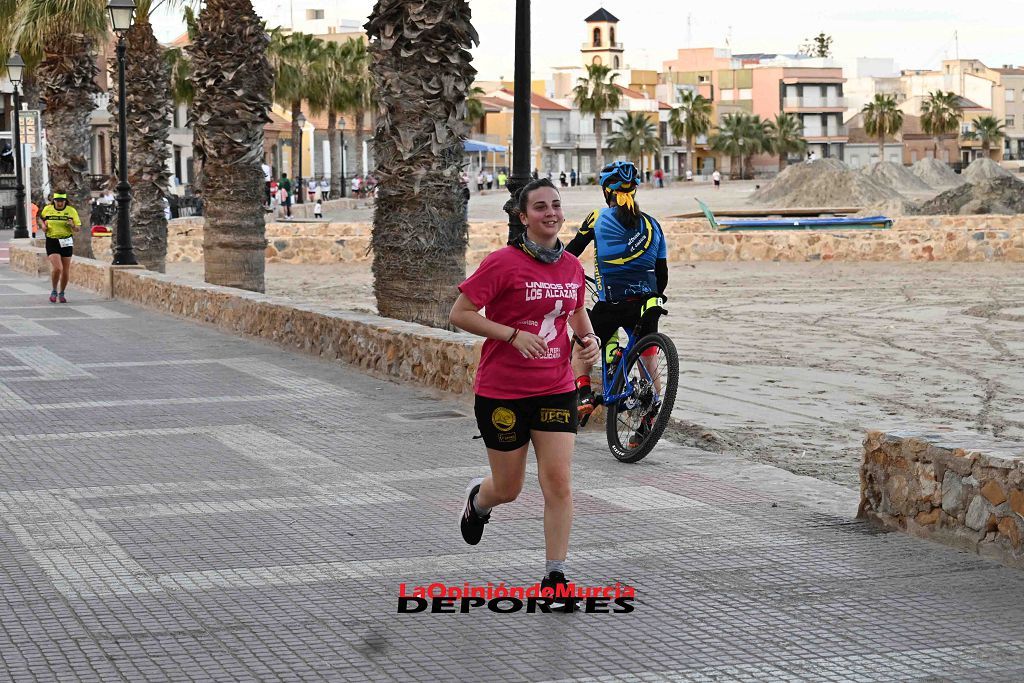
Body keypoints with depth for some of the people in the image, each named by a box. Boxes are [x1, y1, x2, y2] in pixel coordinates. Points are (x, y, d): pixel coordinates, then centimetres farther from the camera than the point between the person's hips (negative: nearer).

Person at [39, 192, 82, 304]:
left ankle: (62, 294, 27)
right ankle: (54, 291, 3)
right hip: (52, 241, -1)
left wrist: (72, 225, -22)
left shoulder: (71, 211, -3)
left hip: (66, 243, 1)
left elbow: (78, 228, 0)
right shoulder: (47, 209, 0)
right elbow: (41, 217, 23)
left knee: (66, 271, 7)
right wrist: (43, 225, 3)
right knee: (57, 268, -19)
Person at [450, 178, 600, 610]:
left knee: (559, 483, -7)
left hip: (555, 390, 4)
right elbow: (459, 314, -13)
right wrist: (514, 335, -22)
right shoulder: (503, 263, -13)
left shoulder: (572, 266, 4)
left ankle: (555, 577, 3)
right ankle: (478, 499, 47)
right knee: (508, 489, 10)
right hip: (502, 392, -3)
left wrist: (588, 339, 3)